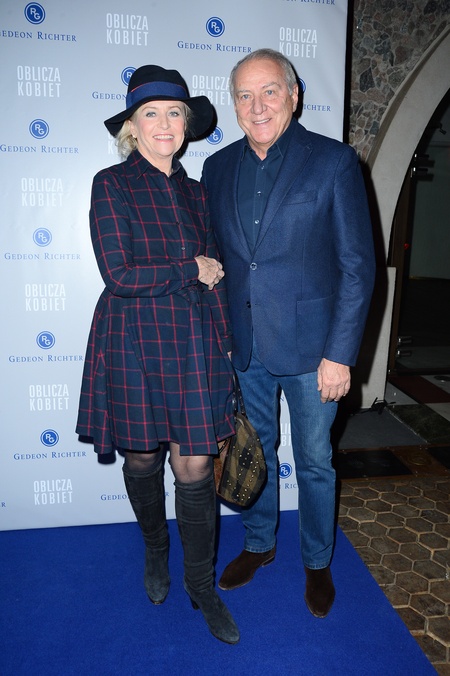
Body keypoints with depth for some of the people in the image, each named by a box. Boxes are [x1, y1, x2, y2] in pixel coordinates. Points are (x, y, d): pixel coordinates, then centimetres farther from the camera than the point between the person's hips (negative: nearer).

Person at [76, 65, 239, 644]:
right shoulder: (112, 185, -5)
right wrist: (192, 270, -8)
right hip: (133, 344, -3)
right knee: (142, 460, 14)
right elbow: (119, 275, -15)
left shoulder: (194, 191, 11)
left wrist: (224, 346, 9)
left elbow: (213, 280, 12)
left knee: (195, 470, 4)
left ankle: (202, 585, 25)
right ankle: (156, 552, 43)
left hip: (193, 344, 3)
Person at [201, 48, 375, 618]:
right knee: (253, 451, 19)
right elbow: (215, 259, 10)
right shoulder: (218, 167, 6)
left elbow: (357, 265, -9)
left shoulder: (333, 162, -7)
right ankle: (259, 544, 44)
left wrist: (339, 354, -13)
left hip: (310, 346, -3)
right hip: (243, 346, 4)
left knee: (313, 461, 12)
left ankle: (317, 561, 38)